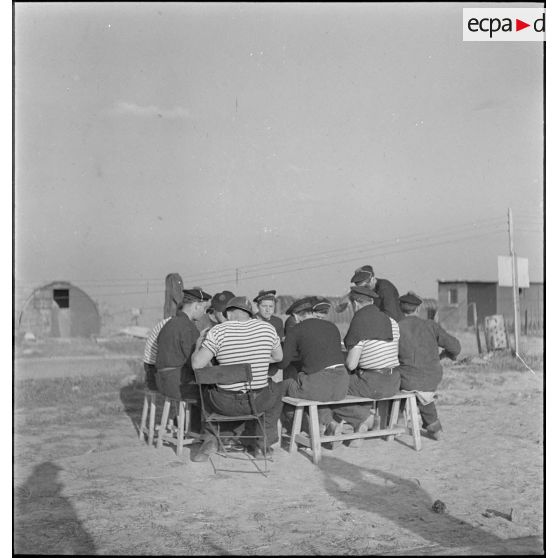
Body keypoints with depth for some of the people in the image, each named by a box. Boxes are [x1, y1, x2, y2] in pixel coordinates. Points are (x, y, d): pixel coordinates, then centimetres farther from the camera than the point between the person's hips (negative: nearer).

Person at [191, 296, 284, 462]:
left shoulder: (218, 331, -12)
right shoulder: (267, 328, -3)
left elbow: (197, 364, -13)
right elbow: (278, 357, 13)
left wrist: (198, 347, 7)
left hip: (225, 404, -1)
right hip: (259, 401, 1)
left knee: (206, 389, 34)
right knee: (277, 389, 35)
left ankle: (211, 438, 23)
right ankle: (263, 442, 32)